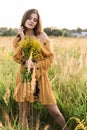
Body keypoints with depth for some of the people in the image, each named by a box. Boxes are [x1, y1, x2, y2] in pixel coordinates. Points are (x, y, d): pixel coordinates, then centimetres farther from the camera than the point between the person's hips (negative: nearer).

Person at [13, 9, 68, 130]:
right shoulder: (18, 39, 4)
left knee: (54, 111, 1)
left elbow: (50, 57, -2)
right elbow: (17, 58, -10)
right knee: (23, 113, 7)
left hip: (40, 77, -1)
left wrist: (36, 65, -15)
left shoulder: (42, 36, -1)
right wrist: (23, 39, -12)